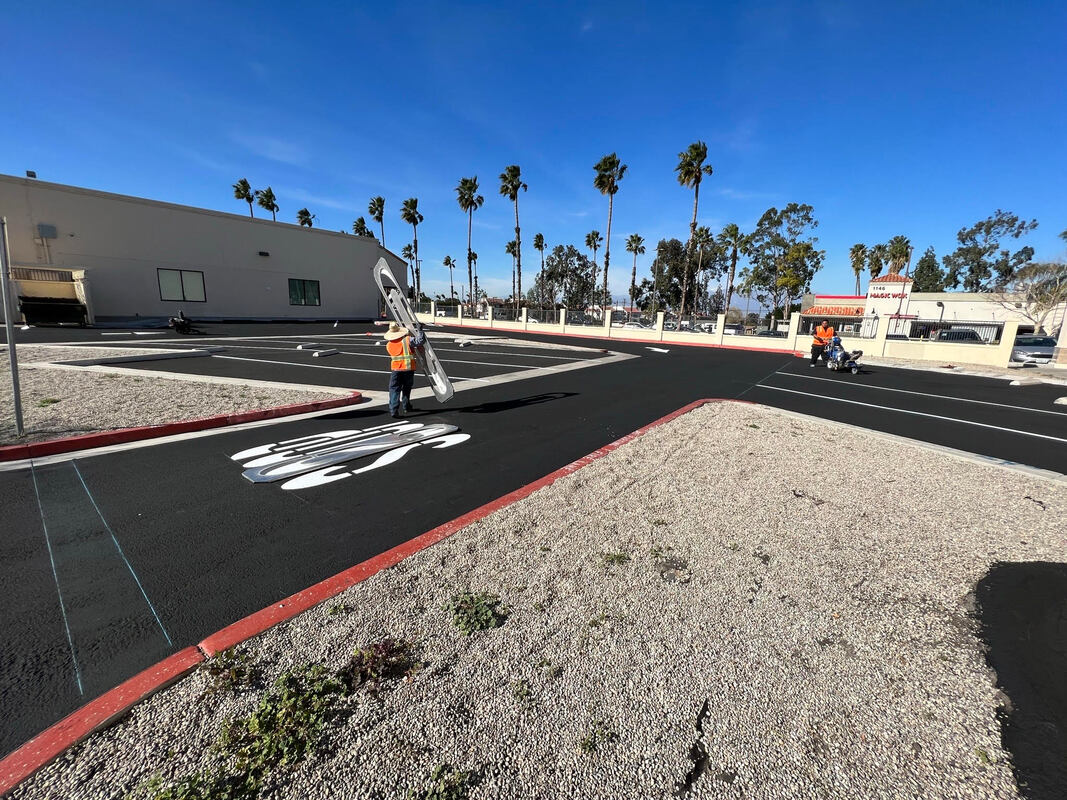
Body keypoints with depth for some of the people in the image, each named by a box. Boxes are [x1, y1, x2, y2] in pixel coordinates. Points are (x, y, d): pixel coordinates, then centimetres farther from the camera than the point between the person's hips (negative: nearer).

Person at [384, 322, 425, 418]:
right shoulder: (407, 339, -7)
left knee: (394, 389, 1)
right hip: (409, 368, -1)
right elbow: (419, 341, -13)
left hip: (396, 368, 1)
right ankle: (406, 405, 32)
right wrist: (420, 331, 2)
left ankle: (393, 410, -12)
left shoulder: (388, 344, 5)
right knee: (406, 388, 18)